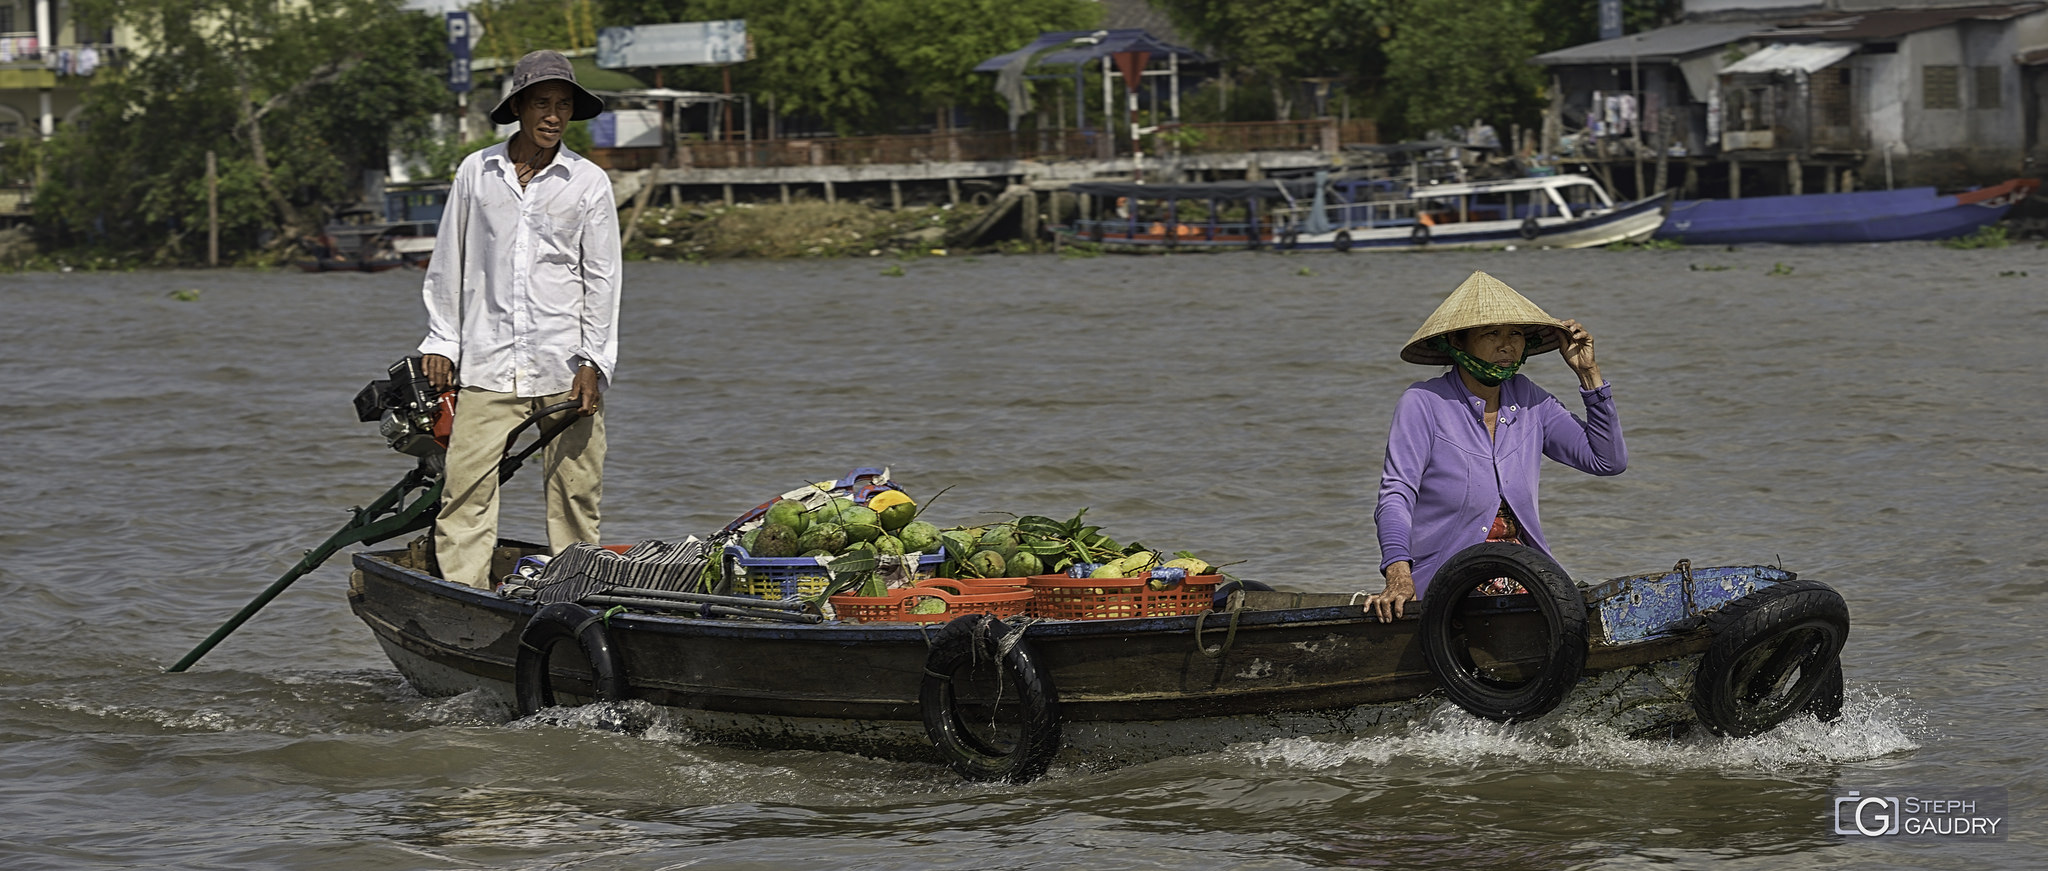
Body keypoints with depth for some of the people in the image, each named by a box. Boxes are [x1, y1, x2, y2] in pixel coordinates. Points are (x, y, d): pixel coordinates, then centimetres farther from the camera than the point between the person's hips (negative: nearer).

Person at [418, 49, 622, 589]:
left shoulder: (589, 183, 4)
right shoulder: (476, 172, 7)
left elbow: (602, 278, 4)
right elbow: (448, 263, 14)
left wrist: (593, 363, -4)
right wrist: (441, 342, 9)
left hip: (566, 366, 0)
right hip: (487, 364, 0)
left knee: (574, 491, 1)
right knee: (467, 489, -8)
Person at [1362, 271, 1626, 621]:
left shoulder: (1526, 399, 10)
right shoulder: (1424, 404, -7)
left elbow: (1609, 461, 11)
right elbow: (1396, 493, -16)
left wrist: (1588, 373, 4)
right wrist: (1399, 578, -31)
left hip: (1523, 576, 5)